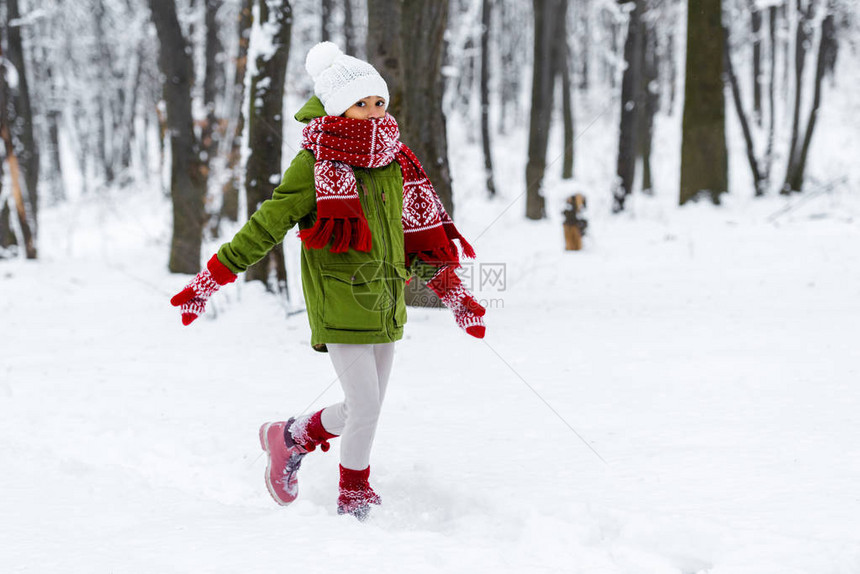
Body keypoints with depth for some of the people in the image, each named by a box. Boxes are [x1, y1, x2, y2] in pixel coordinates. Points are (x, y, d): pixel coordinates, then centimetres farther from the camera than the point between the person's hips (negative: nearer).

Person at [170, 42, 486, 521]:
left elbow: (422, 235, 17)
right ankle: (354, 500, 14)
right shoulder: (315, 165, -10)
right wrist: (209, 282, -10)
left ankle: (292, 437, 34)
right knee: (364, 407, -8)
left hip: (386, 301, 6)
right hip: (339, 301, -6)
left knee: (368, 407, 9)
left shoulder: (395, 164, 8)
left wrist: (456, 294, 17)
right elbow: (266, 226, -8)